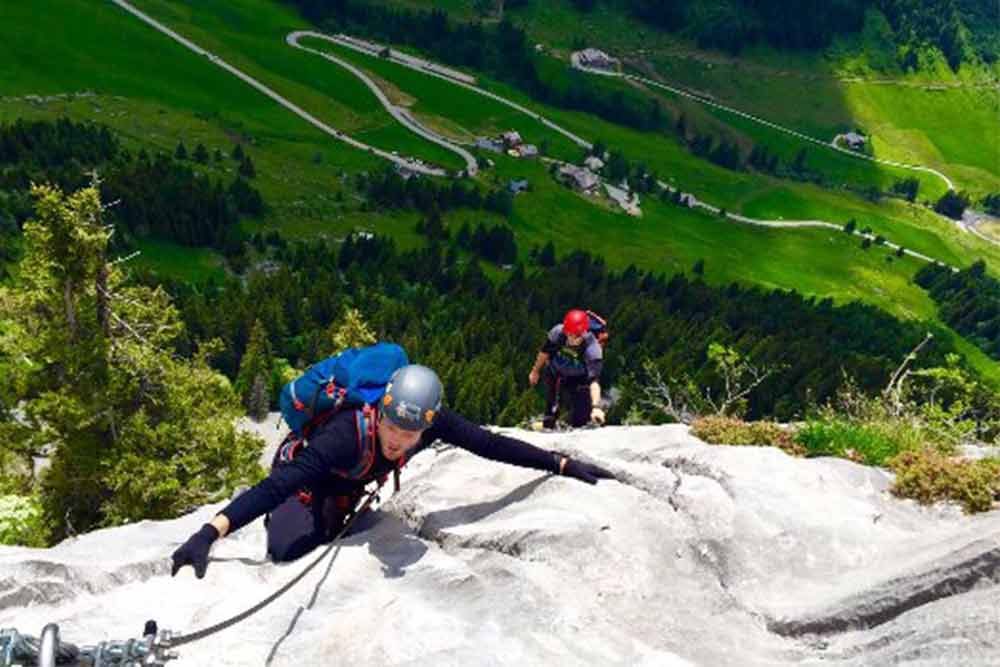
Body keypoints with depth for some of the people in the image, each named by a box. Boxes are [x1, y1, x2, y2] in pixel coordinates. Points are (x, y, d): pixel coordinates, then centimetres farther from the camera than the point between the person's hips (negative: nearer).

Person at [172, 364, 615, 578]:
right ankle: (281, 515, 14)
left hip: (350, 486, 4)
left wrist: (564, 466, -28)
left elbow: (493, 446, -30)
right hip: (303, 472, -4)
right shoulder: (347, 434, -49)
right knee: (287, 549, -19)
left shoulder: (435, 423, -36)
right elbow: (276, 486, -53)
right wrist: (209, 533, -62)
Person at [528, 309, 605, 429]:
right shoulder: (557, 333, -29)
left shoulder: (592, 349, -37)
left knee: (579, 420, -3)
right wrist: (536, 371, 8)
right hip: (555, 373, 2)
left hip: (579, 379, -2)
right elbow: (545, 352, -7)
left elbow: (594, 380, -44)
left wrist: (596, 407, -57)